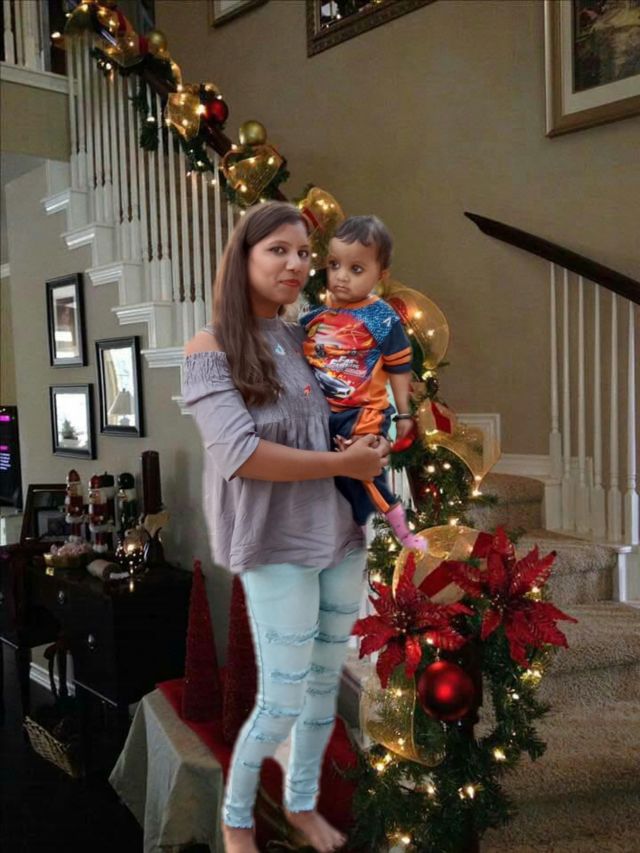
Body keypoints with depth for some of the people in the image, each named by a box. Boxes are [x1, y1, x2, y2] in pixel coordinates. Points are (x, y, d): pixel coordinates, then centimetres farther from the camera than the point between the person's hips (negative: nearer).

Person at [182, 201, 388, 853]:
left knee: (325, 685, 17)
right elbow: (239, 453, -20)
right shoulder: (211, 348, -9)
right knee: (283, 702, 2)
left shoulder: (307, 339, 9)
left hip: (342, 534, 6)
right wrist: (343, 464, -16)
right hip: (277, 547, -6)